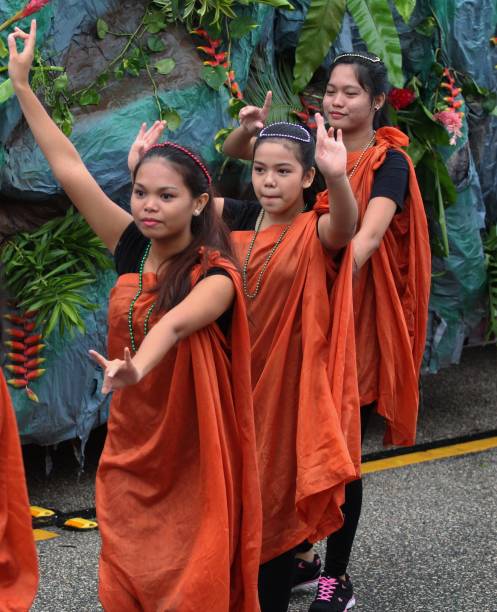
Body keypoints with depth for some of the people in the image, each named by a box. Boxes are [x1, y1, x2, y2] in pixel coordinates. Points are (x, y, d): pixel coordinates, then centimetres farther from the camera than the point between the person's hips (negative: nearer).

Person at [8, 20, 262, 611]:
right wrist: (21, 84, -1)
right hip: (129, 446, 5)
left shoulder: (215, 276, -16)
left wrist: (138, 366, -58)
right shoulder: (132, 250, -1)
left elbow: (176, 321, -38)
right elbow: (69, 169, -1)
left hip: (190, 456, -5)